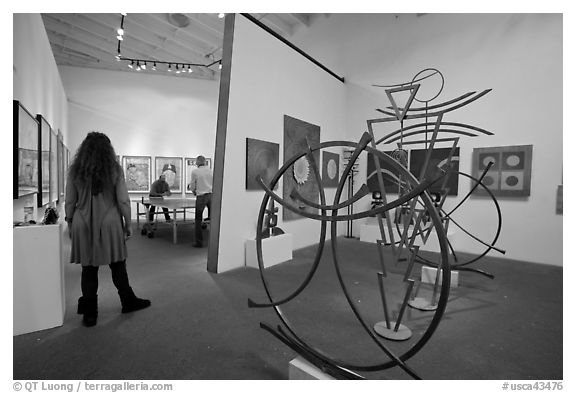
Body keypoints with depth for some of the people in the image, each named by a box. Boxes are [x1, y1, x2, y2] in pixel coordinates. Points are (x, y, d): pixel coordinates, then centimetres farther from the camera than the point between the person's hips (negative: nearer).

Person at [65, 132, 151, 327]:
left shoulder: (75, 171, 0)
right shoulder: (115, 170, -5)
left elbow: (70, 201, 4)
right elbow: (123, 200, -5)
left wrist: (70, 223, 15)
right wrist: (128, 223, 3)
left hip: (83, 225, 2)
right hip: (109, 224, -1)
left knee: (89, 269, 10)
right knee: (117, 266, 12)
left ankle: (89, 313, 21)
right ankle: (128, 302, 27)